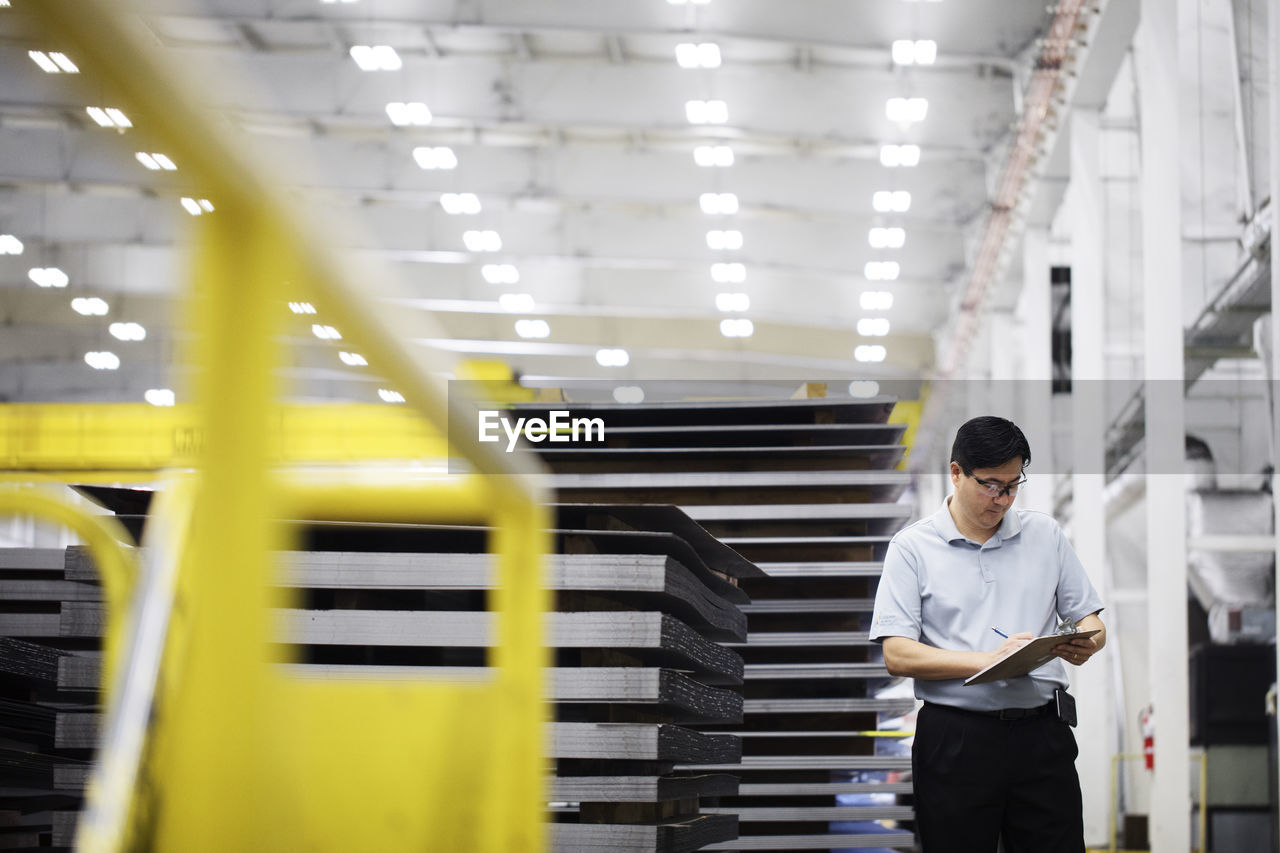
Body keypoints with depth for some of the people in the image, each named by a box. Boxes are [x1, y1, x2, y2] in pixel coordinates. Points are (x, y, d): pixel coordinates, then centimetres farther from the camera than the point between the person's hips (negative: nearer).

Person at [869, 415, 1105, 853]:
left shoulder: (1045, 534, 12)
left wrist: (1083, 646, -11)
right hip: (956, 739, -3)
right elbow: (896, 655, -8)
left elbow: (1091, 622, 14)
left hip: (1042, 734, 3)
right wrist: (988, 660, -18)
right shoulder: (912, 547, 1)